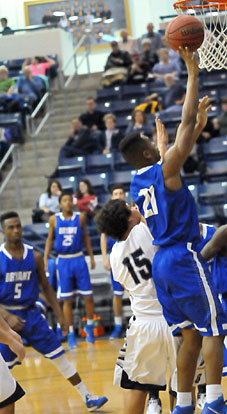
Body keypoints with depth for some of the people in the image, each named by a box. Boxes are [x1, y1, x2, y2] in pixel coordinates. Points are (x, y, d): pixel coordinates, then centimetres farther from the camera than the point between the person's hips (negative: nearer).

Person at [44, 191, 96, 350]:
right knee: (67, 300, 2)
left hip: (79, 259, 0)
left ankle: (89, 326, 21)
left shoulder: (80, 217, -1)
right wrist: (45, 258, 0)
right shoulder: (54, 219, -1)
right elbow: (50, 239, 8)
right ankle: (70, 333, 11)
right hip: (63, 261, 0)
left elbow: (85, 237, 9)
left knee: (88, 296, 0)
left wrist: (91, 257, 9)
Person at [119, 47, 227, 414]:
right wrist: (193, 74, -6)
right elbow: (186, 123, -10)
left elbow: (183, 144, 28)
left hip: (162, 262, 8)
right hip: (184, 259, -8)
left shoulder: (137, 183, 13)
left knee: (192, 335, 12)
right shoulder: (165, 170, -9)